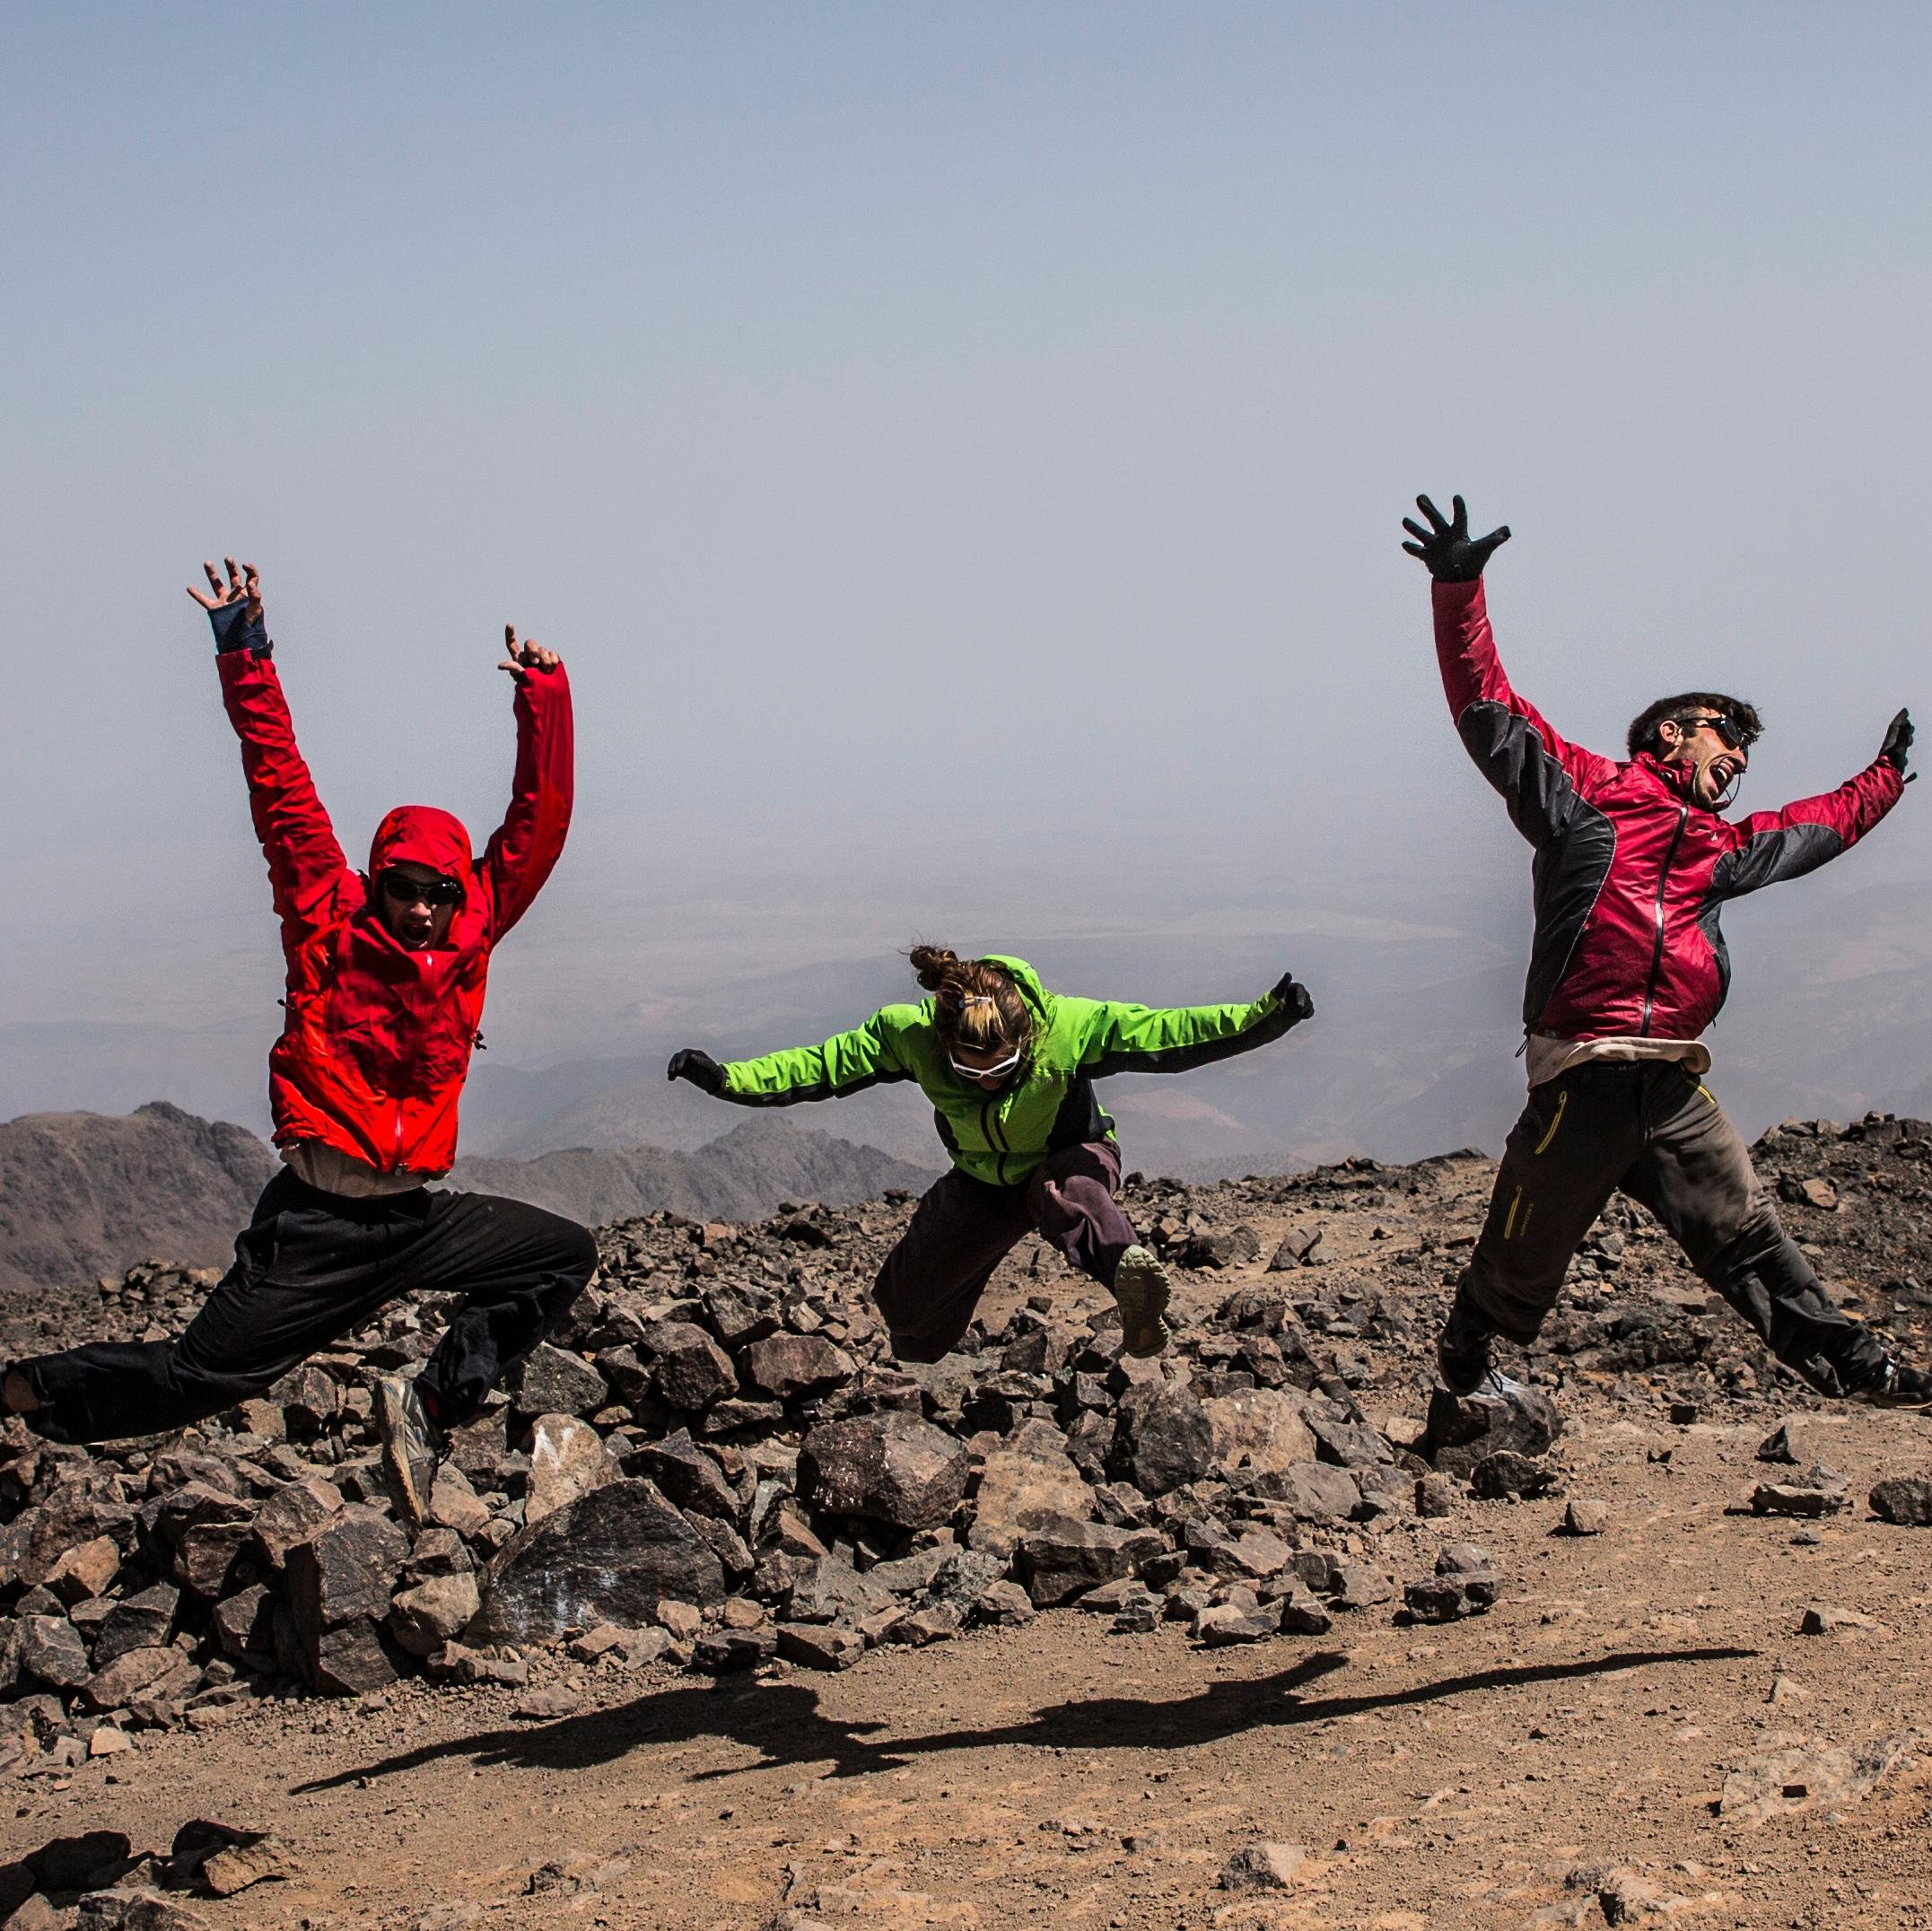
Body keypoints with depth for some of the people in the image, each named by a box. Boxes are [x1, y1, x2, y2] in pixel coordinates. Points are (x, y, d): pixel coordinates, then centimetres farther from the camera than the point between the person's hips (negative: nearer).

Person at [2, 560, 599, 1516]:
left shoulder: (469, 939, 5)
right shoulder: (329, 930, -4)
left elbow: (537, 826, 7)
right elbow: (284, 801, -7)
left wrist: (544, 702, 2)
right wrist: (246, 659, -11)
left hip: (415, 1216, 5)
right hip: (315, 1221, -5)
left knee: (565, 1255, 4)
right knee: (201, 1373, -10)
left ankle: (430, 1401, -1)